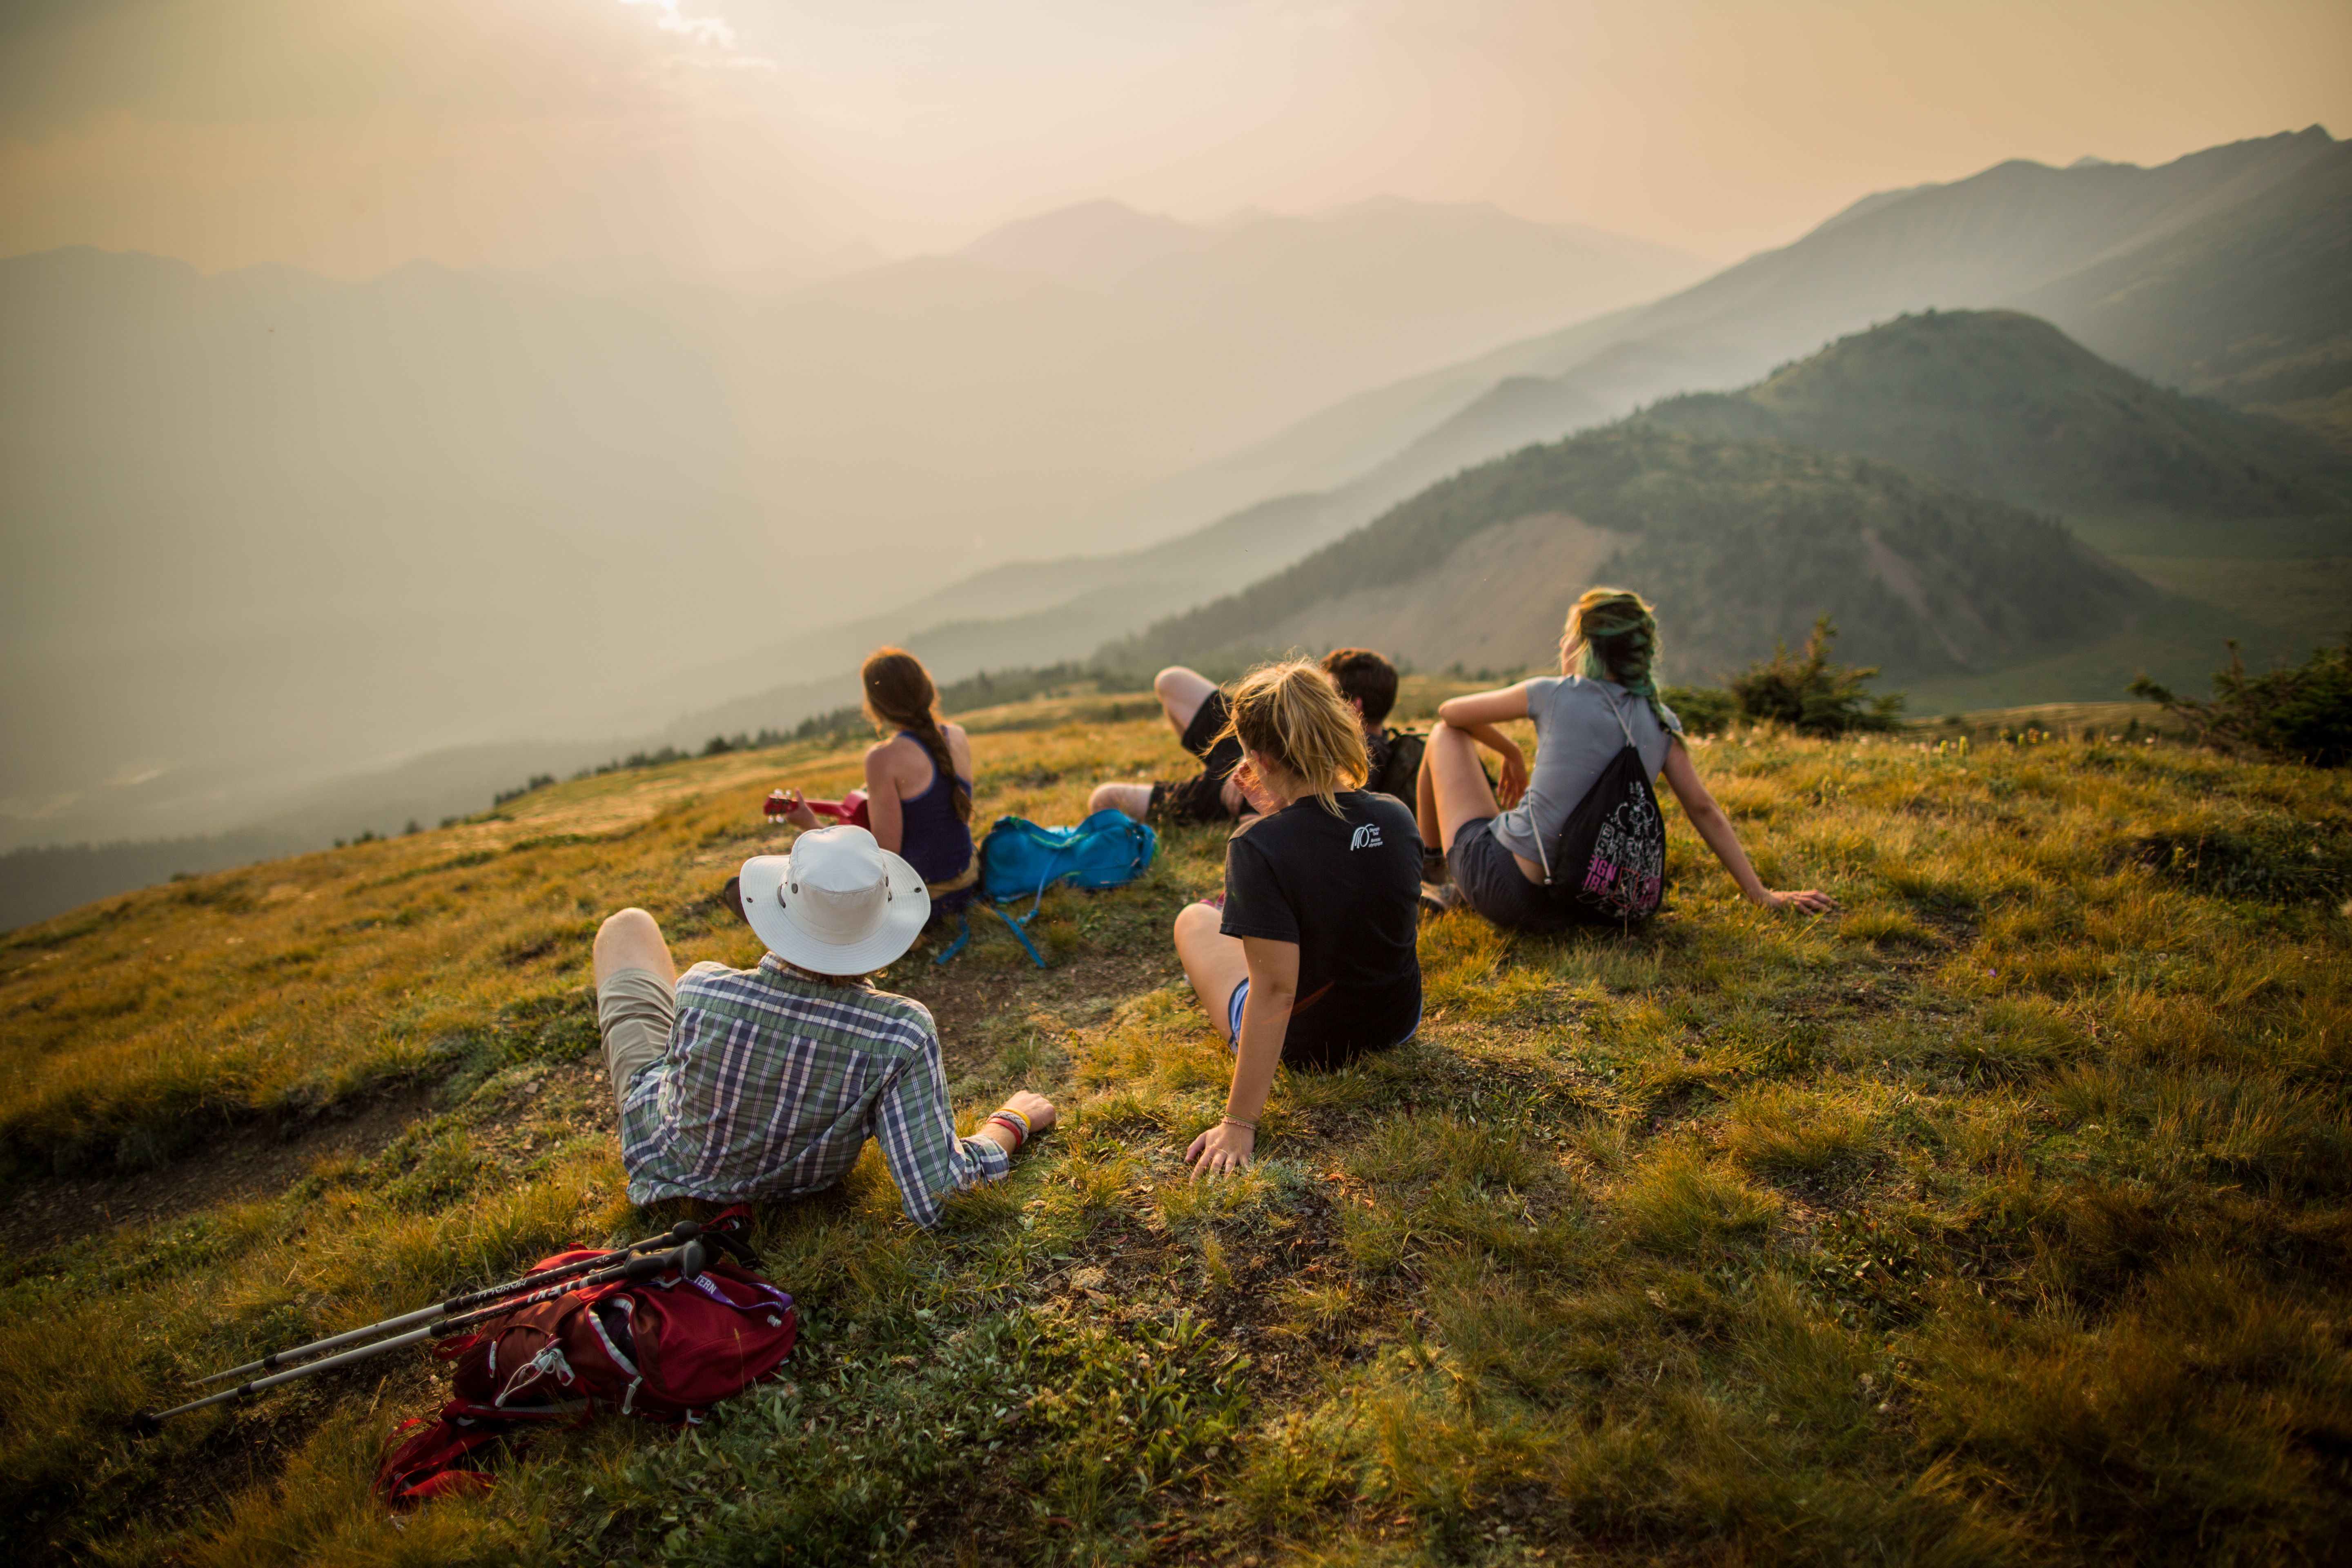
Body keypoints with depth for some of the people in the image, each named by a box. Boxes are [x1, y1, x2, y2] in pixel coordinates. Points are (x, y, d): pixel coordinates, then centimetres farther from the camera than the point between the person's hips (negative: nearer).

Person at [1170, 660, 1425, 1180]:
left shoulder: (1258, 848, -30)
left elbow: (1276, 991, -31)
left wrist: (1239, 1124, -25)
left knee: (1194, 919, 21)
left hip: (1303, 1045, -5)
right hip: (1399, 1023, 5)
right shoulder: (1397, 817, -12)